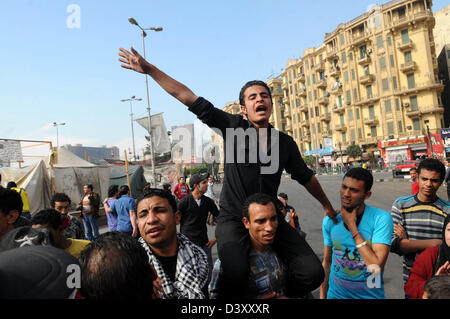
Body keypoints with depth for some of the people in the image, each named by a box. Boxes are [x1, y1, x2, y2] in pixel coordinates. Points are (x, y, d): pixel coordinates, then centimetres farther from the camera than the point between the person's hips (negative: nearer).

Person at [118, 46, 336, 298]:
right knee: (236, 272, -30)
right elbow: (190, 99, -8)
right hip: (233, 219, -3)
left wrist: (328, 206, 27)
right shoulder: (233, 126, -5)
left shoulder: (285, 143, 3)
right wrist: (149, 68, -9)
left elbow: (306, 177, 17)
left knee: (313, 272, -10)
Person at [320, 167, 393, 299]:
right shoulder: (329, 220, -8)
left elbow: (377, 267, -26)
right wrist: (322, 296, 4)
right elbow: (327, 262, 2)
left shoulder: (381, 219, -19)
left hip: (370, 294, -2)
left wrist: (352, 226, -25)